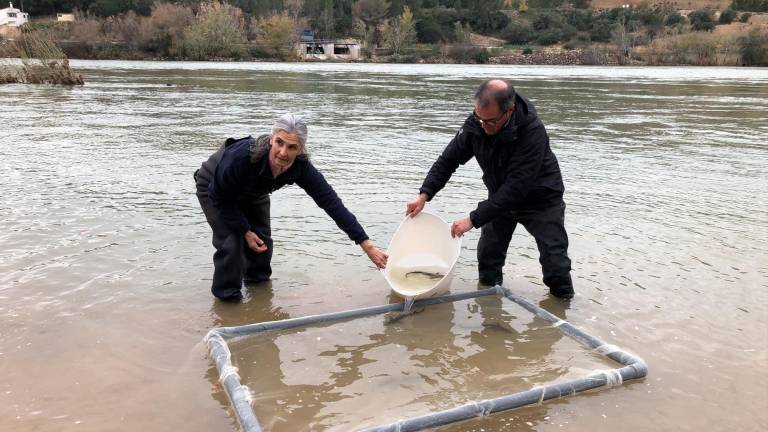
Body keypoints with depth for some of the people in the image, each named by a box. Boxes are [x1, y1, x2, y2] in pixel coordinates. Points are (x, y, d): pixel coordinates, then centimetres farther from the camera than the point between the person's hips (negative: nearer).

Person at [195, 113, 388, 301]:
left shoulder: (300, 167, -32)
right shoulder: (243, 156, -44)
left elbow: (331, 202, -31)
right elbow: (219, 197, -28)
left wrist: (366, 244, -32)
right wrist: (245, 231, -23)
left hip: (252, 193, 4)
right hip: (213, 188, -4)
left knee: (262, 240, 5)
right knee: (231, 241, -17)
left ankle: (257, 279, 36)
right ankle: (227, 294, 8)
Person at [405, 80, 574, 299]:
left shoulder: (533, 133, -36)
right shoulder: (475, 124, -19)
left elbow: (515, 188, -38)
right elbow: (448, 159, -7)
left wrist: (474, 219, -39)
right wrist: (424, 195, -18)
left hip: (540, 199, -4)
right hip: (501, 197, 5)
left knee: (555, 263, -4)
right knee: (488, 256, 6)